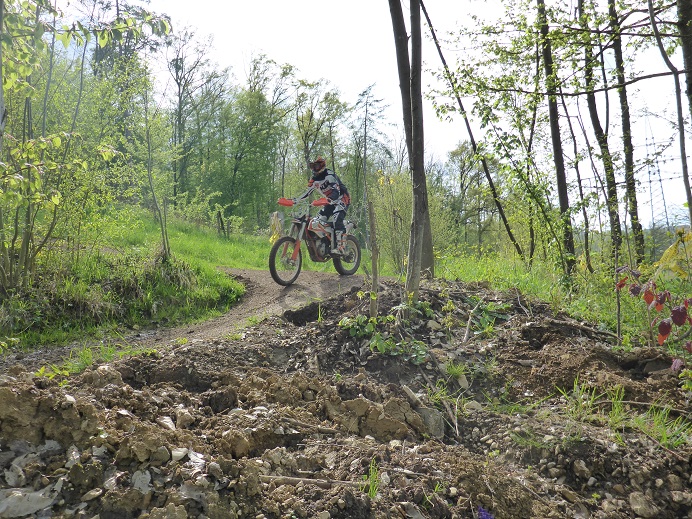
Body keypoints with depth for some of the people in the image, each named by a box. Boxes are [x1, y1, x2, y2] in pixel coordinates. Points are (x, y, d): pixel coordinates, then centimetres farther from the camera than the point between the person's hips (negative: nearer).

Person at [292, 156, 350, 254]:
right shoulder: (314, 179, 6)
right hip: (330, 201, 9)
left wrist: (330, 199, -52)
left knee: (337, 219, -29)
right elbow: (307, 192, 9)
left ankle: (340, 247, -36)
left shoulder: (329, 175, -19)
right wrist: (294, 200, -2)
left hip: (342, 198, -9)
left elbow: (336, 191, -32)